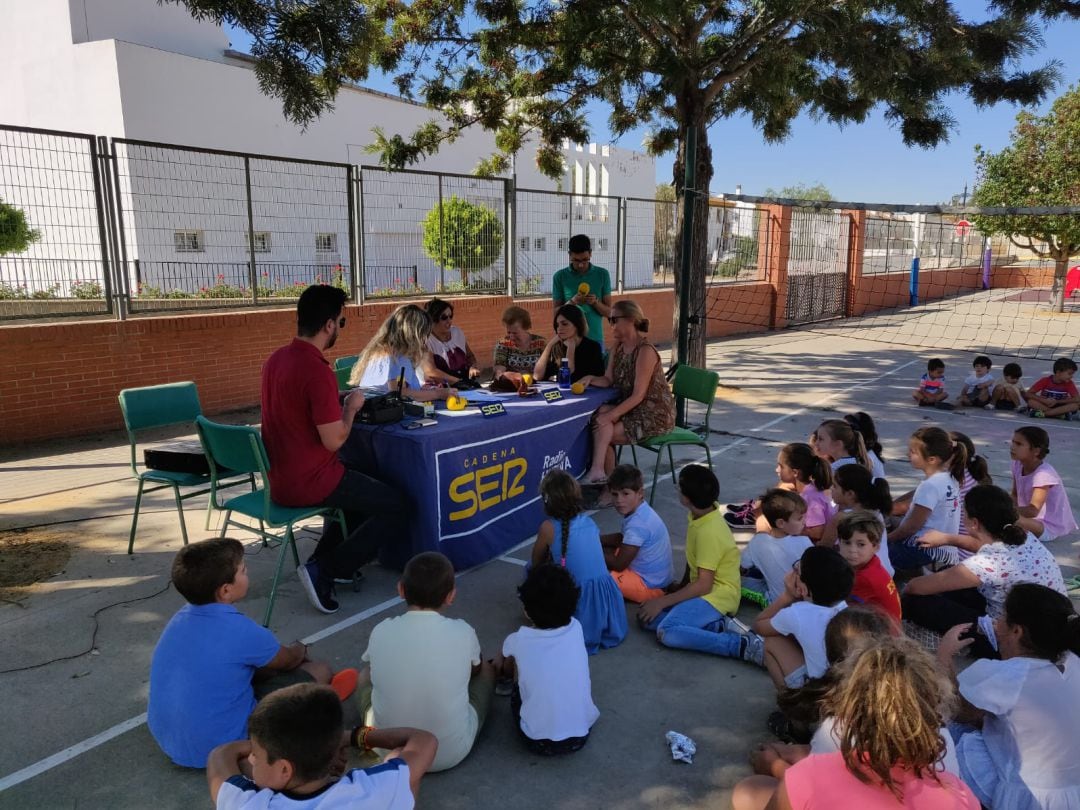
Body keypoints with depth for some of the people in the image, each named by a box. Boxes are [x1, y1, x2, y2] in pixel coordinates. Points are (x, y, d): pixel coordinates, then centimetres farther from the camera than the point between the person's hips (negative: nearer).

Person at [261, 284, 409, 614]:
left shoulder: (276, 359, 4)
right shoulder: (317, 370, -24)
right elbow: (334, 440, -22)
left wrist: (339, 406, 12)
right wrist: (351, 407, -5)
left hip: (280, 478, 9)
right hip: (308, 482, -9)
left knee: (357, 484, 32)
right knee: (396, 503, 4)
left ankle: (323, 559, 23)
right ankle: (324, 570, 1)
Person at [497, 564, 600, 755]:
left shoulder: (518, 641, -10)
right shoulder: (576, 628, -6)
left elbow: (506, 668, 16)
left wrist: (501, 664, 42)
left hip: (538, 741, -2)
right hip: (580, 736, 2)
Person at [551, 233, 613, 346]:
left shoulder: (602, 274, 3)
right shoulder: (560, 276, 0)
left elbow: (608, 312, 5)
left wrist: (596, 302, -15)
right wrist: (572, 302, -16)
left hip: (595, 339, 1)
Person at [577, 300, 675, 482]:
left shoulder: (645, 352, -20)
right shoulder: (618, 348, 6)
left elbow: (638, 395, -23)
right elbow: (608, 380, 1)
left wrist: (611, 416, -27)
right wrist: (590, 379, -19)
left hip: (654, 415, -7)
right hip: (631, 408, 7)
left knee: (602, 430, -20)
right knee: (599, 413, -17)